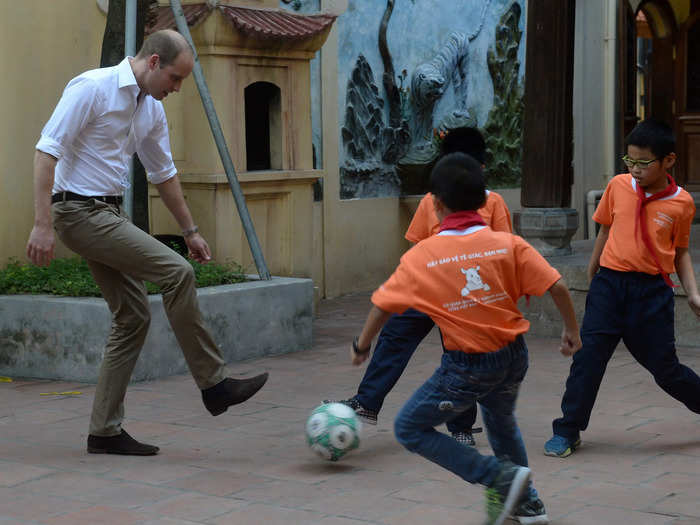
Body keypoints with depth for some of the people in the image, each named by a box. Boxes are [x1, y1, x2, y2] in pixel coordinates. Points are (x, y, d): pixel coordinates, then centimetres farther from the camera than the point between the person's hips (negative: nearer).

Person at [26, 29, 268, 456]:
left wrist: (190, 230, 26)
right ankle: (213, 384, -9)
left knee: (133, 317, 5)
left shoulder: (152, 109, 12)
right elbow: (48, 150, -18)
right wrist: (42, 224, -23)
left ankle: (105, 431, 10)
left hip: (110, 213, 9)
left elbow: (164, 173, 24)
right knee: (177, 272, -18)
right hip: (80, 211, -9)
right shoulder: (93, 88, -14)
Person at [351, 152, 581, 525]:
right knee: (501, 418, 33)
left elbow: (383, 305, -2)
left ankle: (499, 477, 2)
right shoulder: (509, 244, -6)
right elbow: (556, 287, -8)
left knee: (409, 428, 12)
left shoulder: (420, 257, -9)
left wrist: (362, 346, 15)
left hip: (467, 368, -5)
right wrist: (572, 330, 9)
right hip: (513, 356, 5)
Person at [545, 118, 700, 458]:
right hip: (609, 284, 2)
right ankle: (567, 432, 7)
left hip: (652, 291, -2)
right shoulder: (618, 187, 2)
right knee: (587, 357, -4)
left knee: (665, 368, 3)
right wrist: (592, 275, 23)